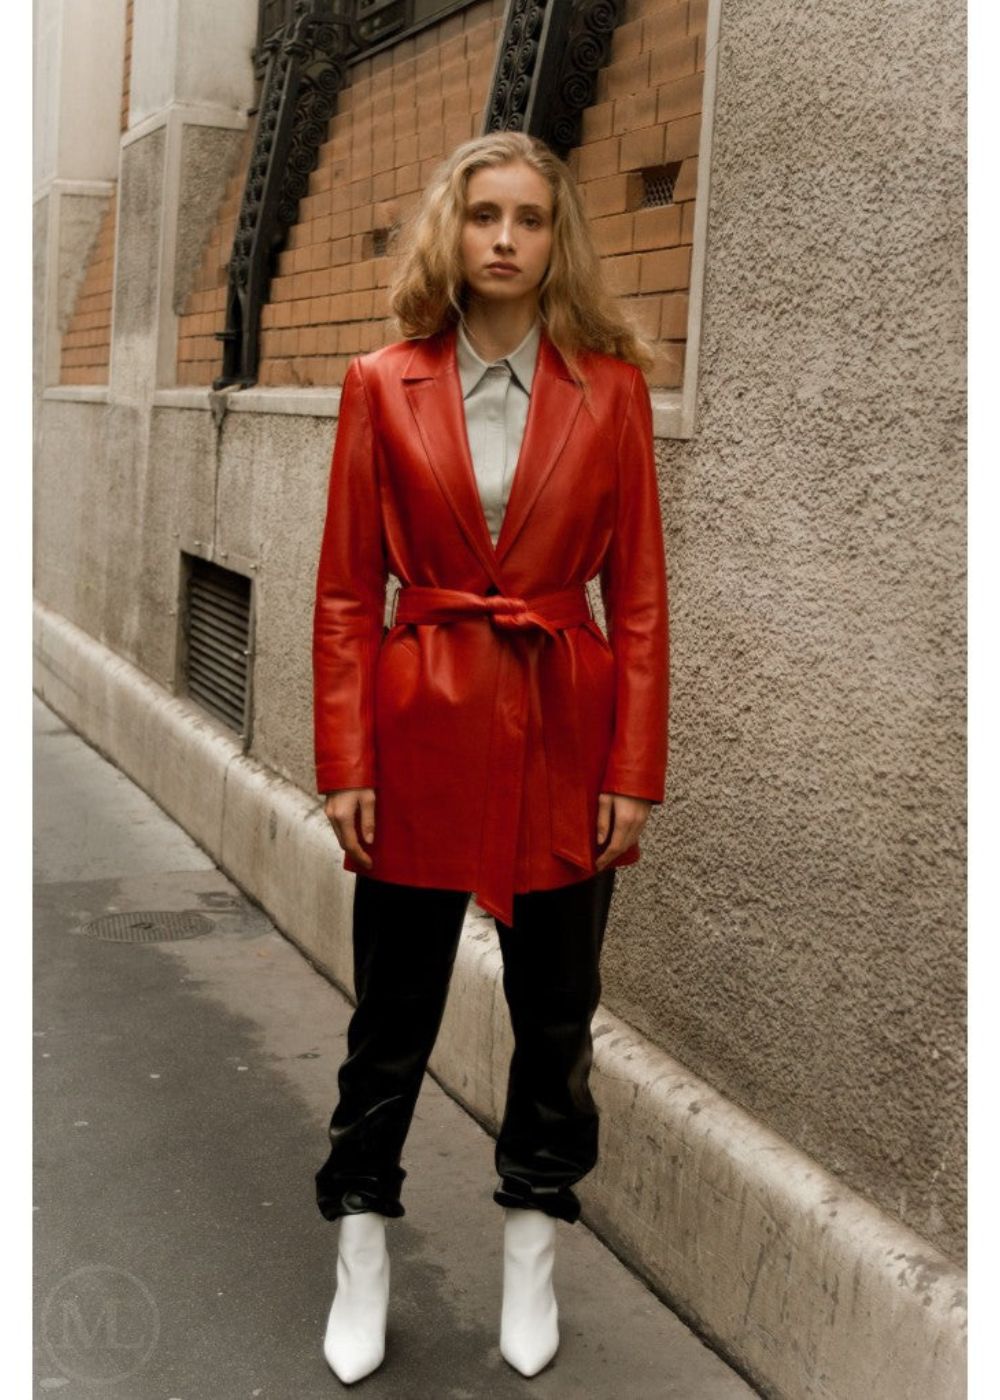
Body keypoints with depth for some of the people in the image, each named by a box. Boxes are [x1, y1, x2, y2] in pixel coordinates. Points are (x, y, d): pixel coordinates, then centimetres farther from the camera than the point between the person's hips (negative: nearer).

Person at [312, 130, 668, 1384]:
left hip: (564, 734, 1)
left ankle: (531, 1259, 32)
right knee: (391, 1013, 10)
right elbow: (347, 590, 0)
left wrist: (636, 770, -5)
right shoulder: (383, 386, 0)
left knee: (555, 1015, 12)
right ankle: (362, 1265, 30)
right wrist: (344, 763, -5)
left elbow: (639, 592, -1)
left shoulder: (610, 388, -1)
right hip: (422, 728, 0)